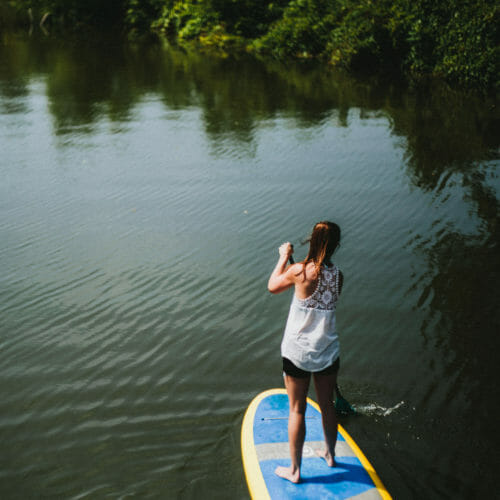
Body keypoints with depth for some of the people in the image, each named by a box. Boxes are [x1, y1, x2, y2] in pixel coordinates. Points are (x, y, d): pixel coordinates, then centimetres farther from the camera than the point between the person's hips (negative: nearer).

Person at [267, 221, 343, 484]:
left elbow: (273, 286, 0)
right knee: (327, 405, 21)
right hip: (328, 351, 4)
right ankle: (330, 455, 41)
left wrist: (284, 258, 10)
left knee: (297, 410, 9)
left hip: (298, 352, -4)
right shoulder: (338, 275, -5)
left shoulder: (299, 271, -18)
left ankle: (294, 470, 20)